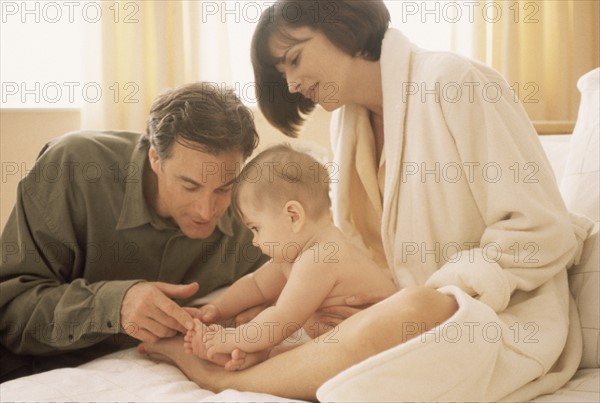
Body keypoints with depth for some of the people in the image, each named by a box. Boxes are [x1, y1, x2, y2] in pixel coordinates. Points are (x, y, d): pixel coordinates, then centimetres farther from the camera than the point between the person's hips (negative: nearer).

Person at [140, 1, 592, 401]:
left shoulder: (453, 83, -15)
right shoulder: (348, 121, 9)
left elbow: (543, 231, -18)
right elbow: (355, 240, 11)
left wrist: (433, 298, -21)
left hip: (511, 311, -8)